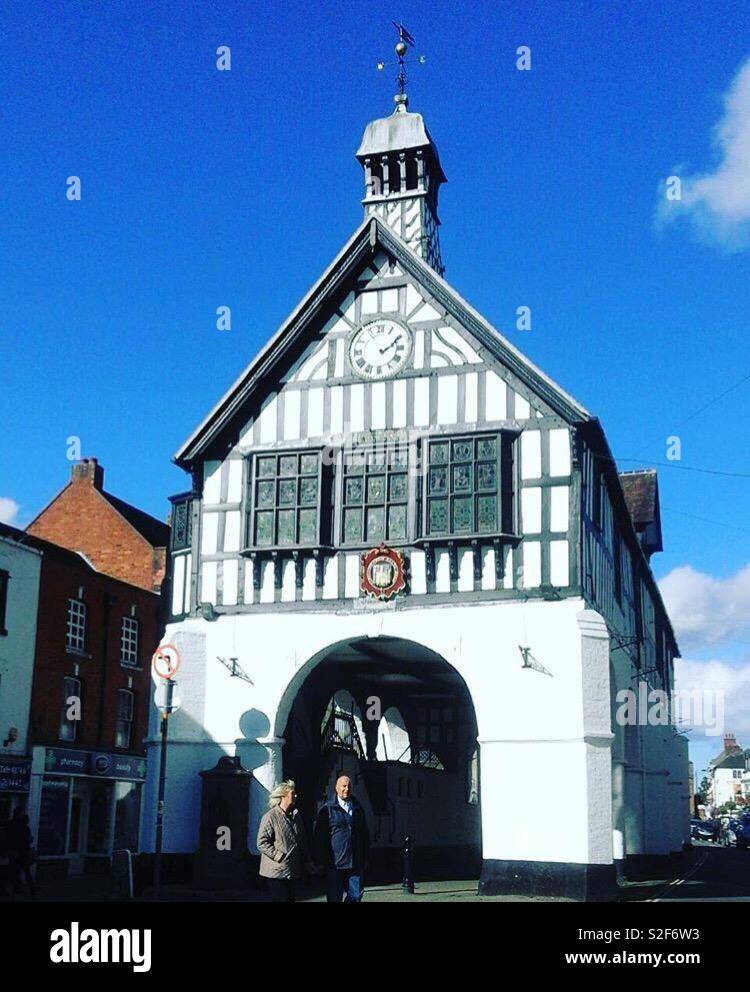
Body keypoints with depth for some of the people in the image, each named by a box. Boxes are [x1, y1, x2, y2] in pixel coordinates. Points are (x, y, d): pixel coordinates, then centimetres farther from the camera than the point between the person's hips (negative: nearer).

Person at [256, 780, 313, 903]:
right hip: (276, 872, -7)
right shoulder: (270, 817, -10)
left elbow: (303, 841, 20)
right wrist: (278, 856, -19)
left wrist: (308, 862, 17)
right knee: (280, 899, -6)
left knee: (290, 898, 11)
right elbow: (262, 842, -15)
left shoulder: (296, 816, 13)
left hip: (292, 872, 7)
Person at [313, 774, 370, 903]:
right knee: (334, 898, 2)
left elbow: (365, 835, 18)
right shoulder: (327, 809, -1)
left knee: (356, 896, 3)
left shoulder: (358, 809, 13)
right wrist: (320, 861, -6)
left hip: (356, 864, 4)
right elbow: (319, 837, -2)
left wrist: (366, 858, 14)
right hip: (334, 865, -4)